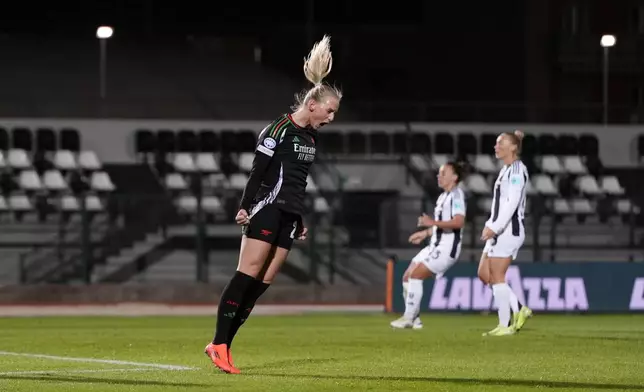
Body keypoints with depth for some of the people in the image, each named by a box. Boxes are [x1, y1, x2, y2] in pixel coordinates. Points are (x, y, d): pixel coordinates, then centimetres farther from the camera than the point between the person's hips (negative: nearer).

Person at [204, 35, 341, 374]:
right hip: (267, 209, -8)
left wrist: (301, 219, 23)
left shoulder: (312, 137, 16)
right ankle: (219, 343, -15)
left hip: (289, 216, 8)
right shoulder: (280, 129, -9)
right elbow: (258, 170, -12)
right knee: (248, 274, -13)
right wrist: (245, 206, -16)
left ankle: (222, 345, 3)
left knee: (263, 283, 1)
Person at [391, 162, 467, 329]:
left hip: (446, 248, -10)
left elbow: (458, 222, -27)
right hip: (435, 246, 10)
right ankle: (413, 319, 9)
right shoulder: (443, 196, 19)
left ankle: (409, 318, -12)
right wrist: (425, 233, 25)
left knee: (415, 275, -17)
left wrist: (433, 222, -33)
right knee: (407, 277, 6)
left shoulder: (456, 195, -12)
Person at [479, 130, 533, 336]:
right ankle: (519, 310, 12)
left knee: (496, 276, -8)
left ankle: (505, 325, -3)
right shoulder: (505, 170, 17)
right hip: (499, 229, 10)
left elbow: (512, 203, -20)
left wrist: (495, 228, -23)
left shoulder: (517, 170, -12)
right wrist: (490, 225, 17)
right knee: (484, 274, 9)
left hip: (510, 229, -10)